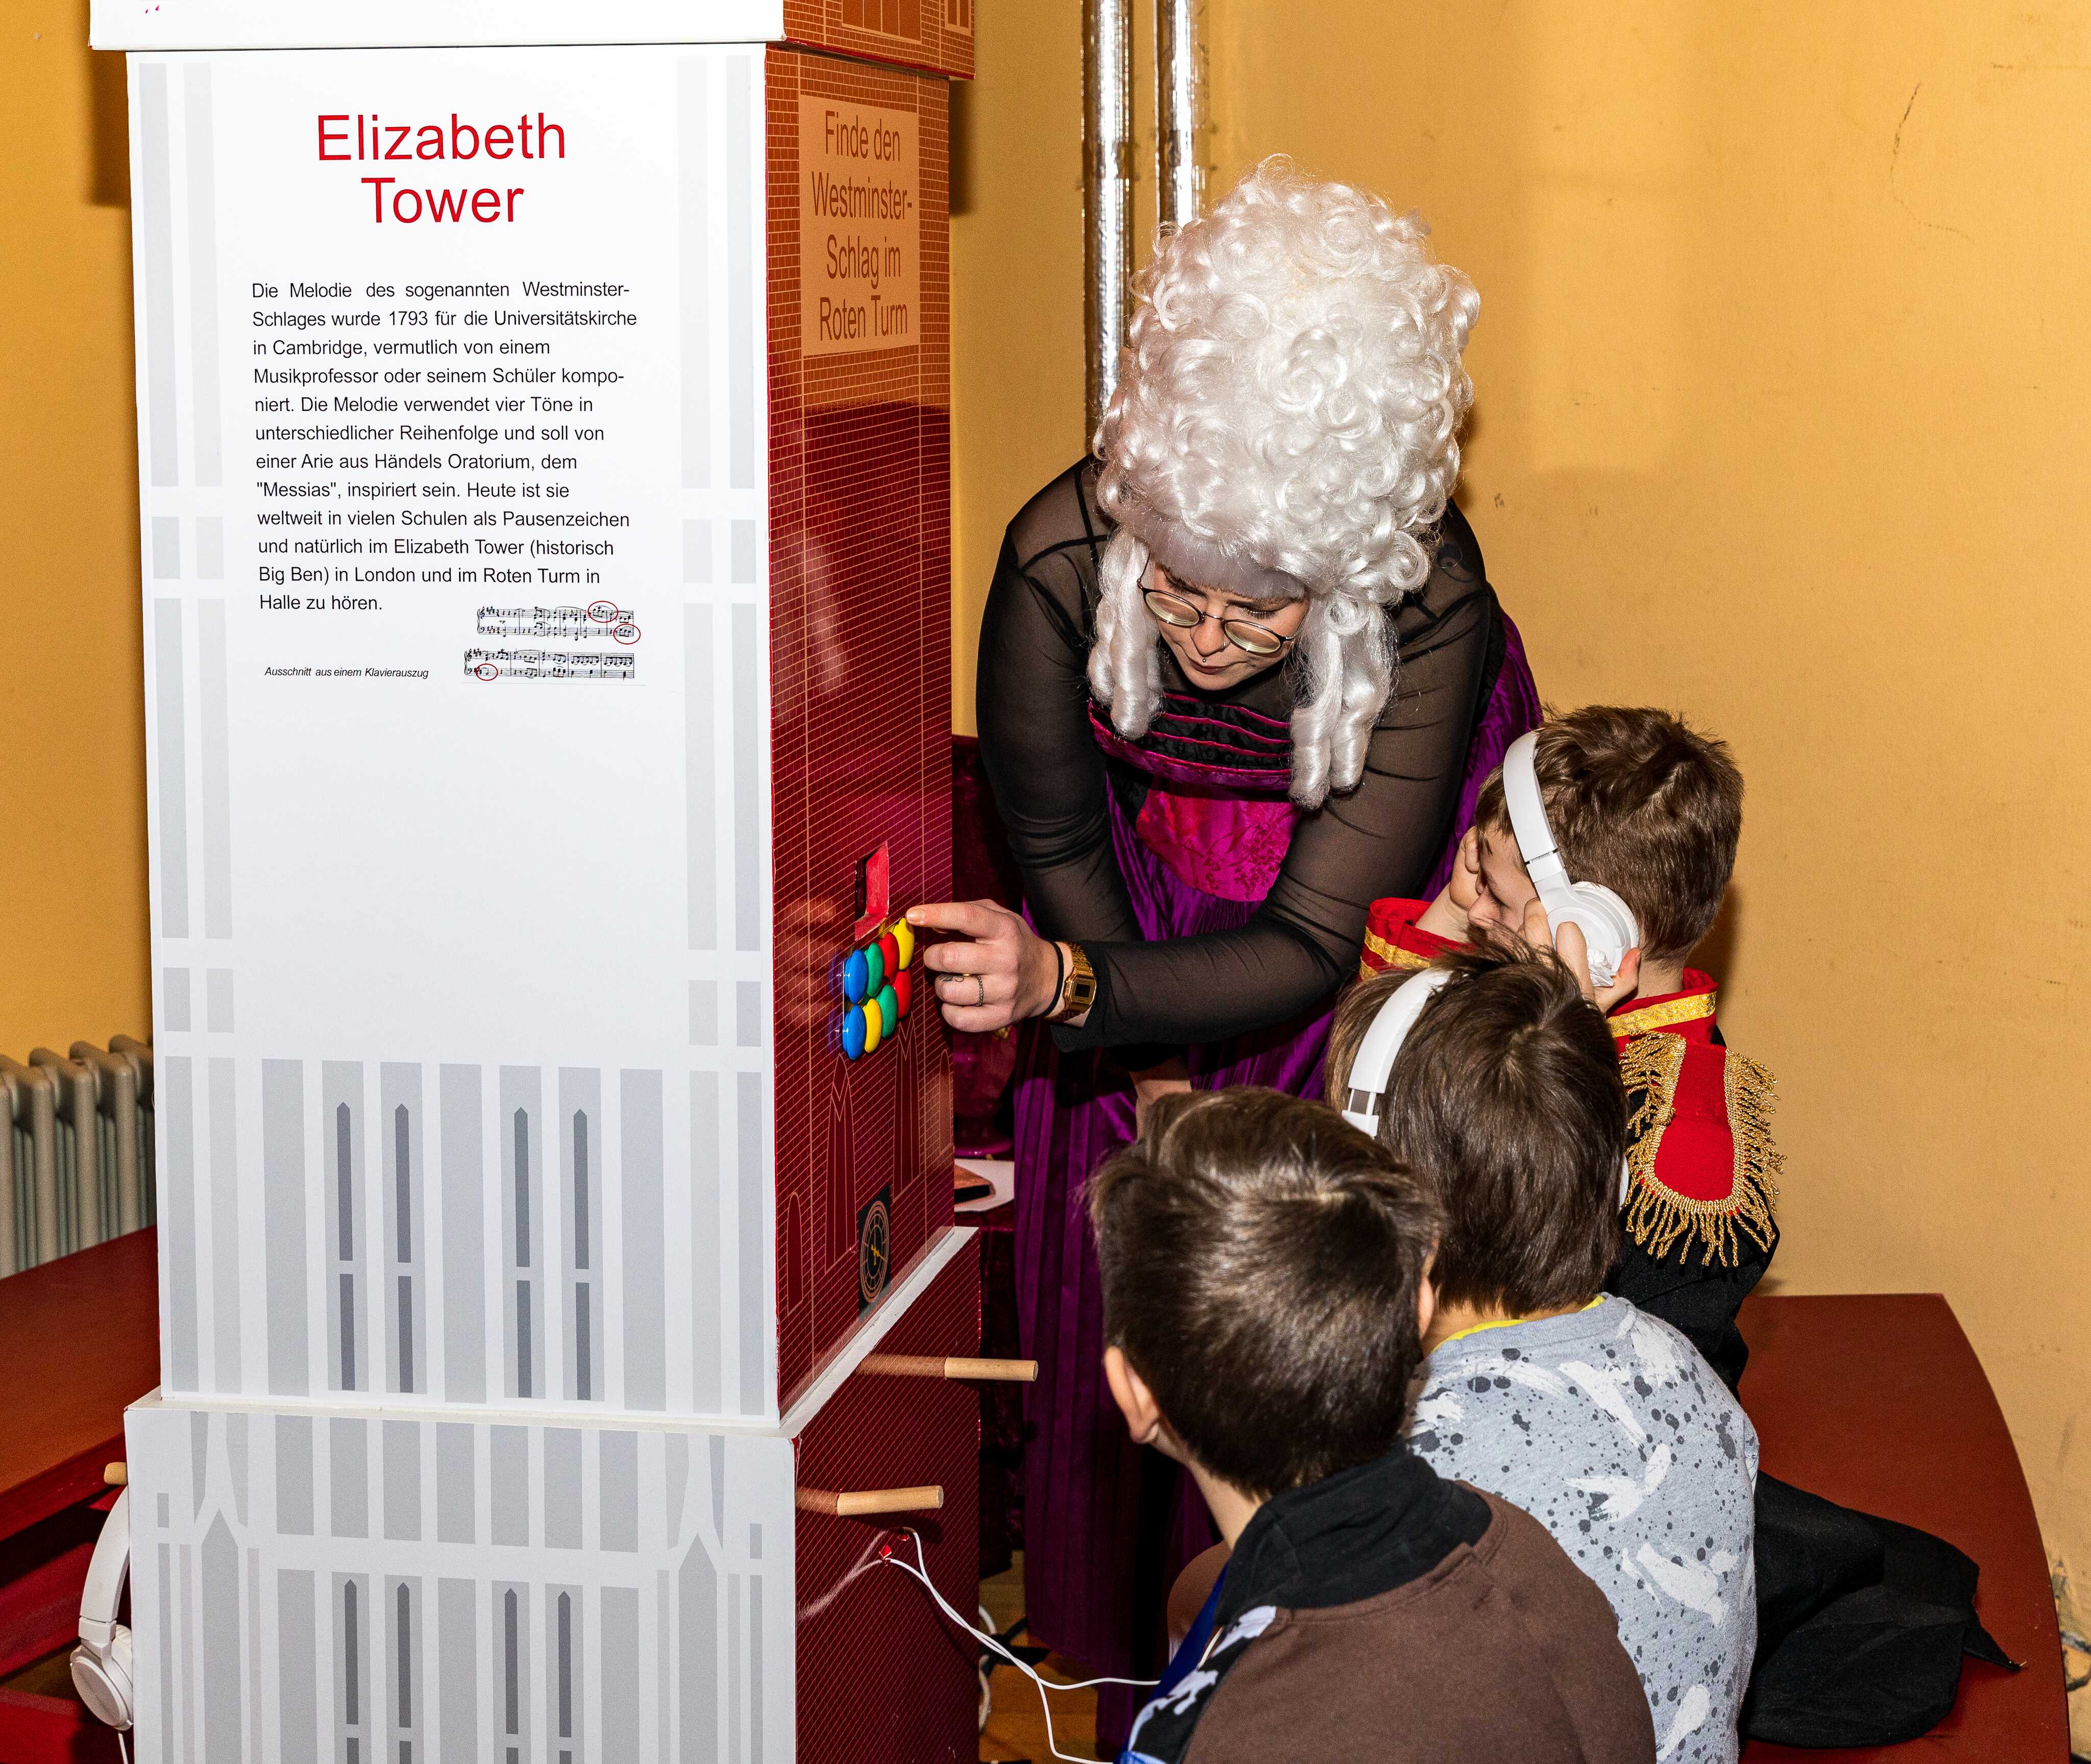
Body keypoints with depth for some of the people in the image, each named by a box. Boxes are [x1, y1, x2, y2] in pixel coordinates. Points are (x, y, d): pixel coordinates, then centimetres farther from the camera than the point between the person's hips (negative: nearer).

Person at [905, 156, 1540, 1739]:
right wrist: (1152, 1080, -12)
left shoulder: (1429, 609, -37)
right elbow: (1055, 842, -12)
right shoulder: (1060, 558, -33)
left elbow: (1314, 946, -34)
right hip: (1152, 890, 2)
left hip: (1382, 904, -2)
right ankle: (1147, 1698, 27)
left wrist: (1068, 989, -49)